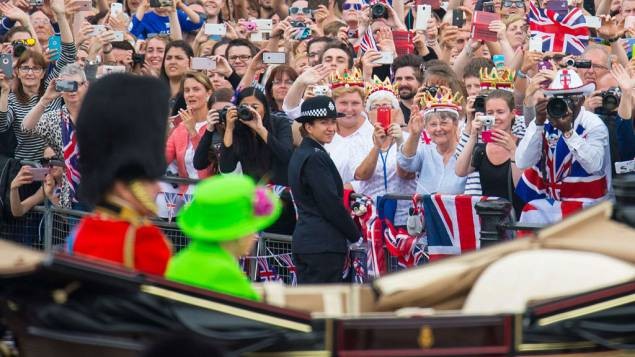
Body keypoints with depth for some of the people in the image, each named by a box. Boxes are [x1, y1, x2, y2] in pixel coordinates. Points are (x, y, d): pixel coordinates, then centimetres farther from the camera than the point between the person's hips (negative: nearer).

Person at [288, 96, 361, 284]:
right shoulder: (316, 158, -15)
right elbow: (331, 204, -16)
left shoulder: (300, 154, 15)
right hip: (324, 244, -10)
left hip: (304, 239, 10)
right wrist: (355, 235, -5)